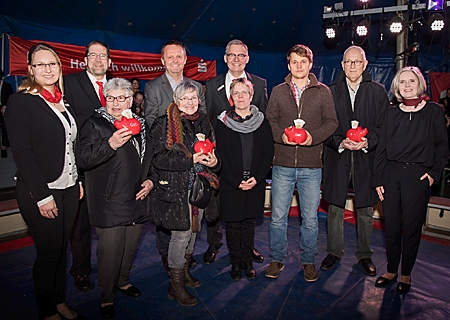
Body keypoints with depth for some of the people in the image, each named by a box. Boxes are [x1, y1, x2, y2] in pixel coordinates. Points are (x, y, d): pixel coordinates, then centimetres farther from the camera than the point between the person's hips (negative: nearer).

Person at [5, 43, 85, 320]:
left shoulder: (64, 103, 11)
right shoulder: (21, 101, -9)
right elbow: (21, 152, -14)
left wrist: (78, 180, 10)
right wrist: (42, 196, -17)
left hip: (69, 189, 6)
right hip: (40, 192, -6)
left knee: (62, 248, 15)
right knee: (49, 252, 4)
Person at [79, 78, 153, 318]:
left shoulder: (139, 124, 13)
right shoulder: (94, 124, -5)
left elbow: (148, 158, 23)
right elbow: (84, 161, -15)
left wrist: (150, 180, 8)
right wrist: (110, 144, -28)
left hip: (136, 199, 6)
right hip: (109, 203, -5)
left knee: (129, 246, 15)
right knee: (110, 250, -1)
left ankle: (122, 281, 40)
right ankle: (107, 297, 20)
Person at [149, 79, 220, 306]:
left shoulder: (203, 122, 11)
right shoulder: (163, 124, -7)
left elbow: (211, 151, 18)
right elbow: (159, 158, -15)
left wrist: (213, 161, -6)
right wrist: (191, 160, -23)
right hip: (175, 188, -6)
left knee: (193, 230, 15)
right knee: (181, 233, -4)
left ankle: (184, 271, 36)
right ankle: (176, 286, 12)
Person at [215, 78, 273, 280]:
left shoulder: (262, 123, 4)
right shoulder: (223, 123, -1)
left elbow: (268, 153, 1)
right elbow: (221, 155, -6)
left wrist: (257, 178, -11)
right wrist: (236, 181, -13)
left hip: (255, 184, 2)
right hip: (230, 185, -1)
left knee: (249, 223, 12)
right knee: (233, 224, 7)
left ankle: (247, 261, 26)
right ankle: (235, 263, 23)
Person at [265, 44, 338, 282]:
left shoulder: (323, 92, 6)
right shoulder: (278, 91, 8)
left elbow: (332, 122, 4)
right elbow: (269, 120, 7)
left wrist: (313, 136, -14)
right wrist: (282, 135, -13)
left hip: (311, 166, 0)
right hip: (283, 164, 1)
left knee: (310, 218, 9)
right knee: (278, 217, 6)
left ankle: (308, 260, 28)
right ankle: (277, 259, 25)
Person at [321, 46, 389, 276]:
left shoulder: (378, 91, 4)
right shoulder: (330, 91, 4)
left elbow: (383, 125, 2)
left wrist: (368, 142, -16)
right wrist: (340, 143, -15)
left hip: (366, 158, 0)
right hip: (337, 158, 0)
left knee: (365, 210, 10)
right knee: (335, 208, 9)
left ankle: (364, 254, 28)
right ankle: (334, 252, 25)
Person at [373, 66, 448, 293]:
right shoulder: (392, 113, 8)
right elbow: (382, 148, 7)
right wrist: (378, 179, 3)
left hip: (418, 177, -2)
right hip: (391, 175, 2)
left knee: (412, 228, 5)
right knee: (391, 227, 8)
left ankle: (406, 275, 23)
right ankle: (391, 270, 25)